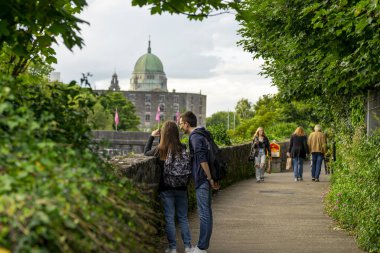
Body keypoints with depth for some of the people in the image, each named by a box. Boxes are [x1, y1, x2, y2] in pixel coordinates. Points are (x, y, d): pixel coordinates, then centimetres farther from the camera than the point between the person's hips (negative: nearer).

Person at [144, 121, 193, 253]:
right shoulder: (183, 148, -8)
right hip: (181, 187, 1)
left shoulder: (159, 150, -9)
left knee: (169, 219, 8)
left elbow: (146, 152, 11)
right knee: (183, 218, 14)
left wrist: (152, 136, 15)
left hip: (166, 189, -1)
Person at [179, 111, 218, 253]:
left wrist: (210, 179, -19)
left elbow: (202, 159, -22)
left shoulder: (195, 137, -14)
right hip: (205, 179, 10)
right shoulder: (202, 134, 16)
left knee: (204, 213, -5)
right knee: (206, 212, 14)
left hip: (202, 180, -10)